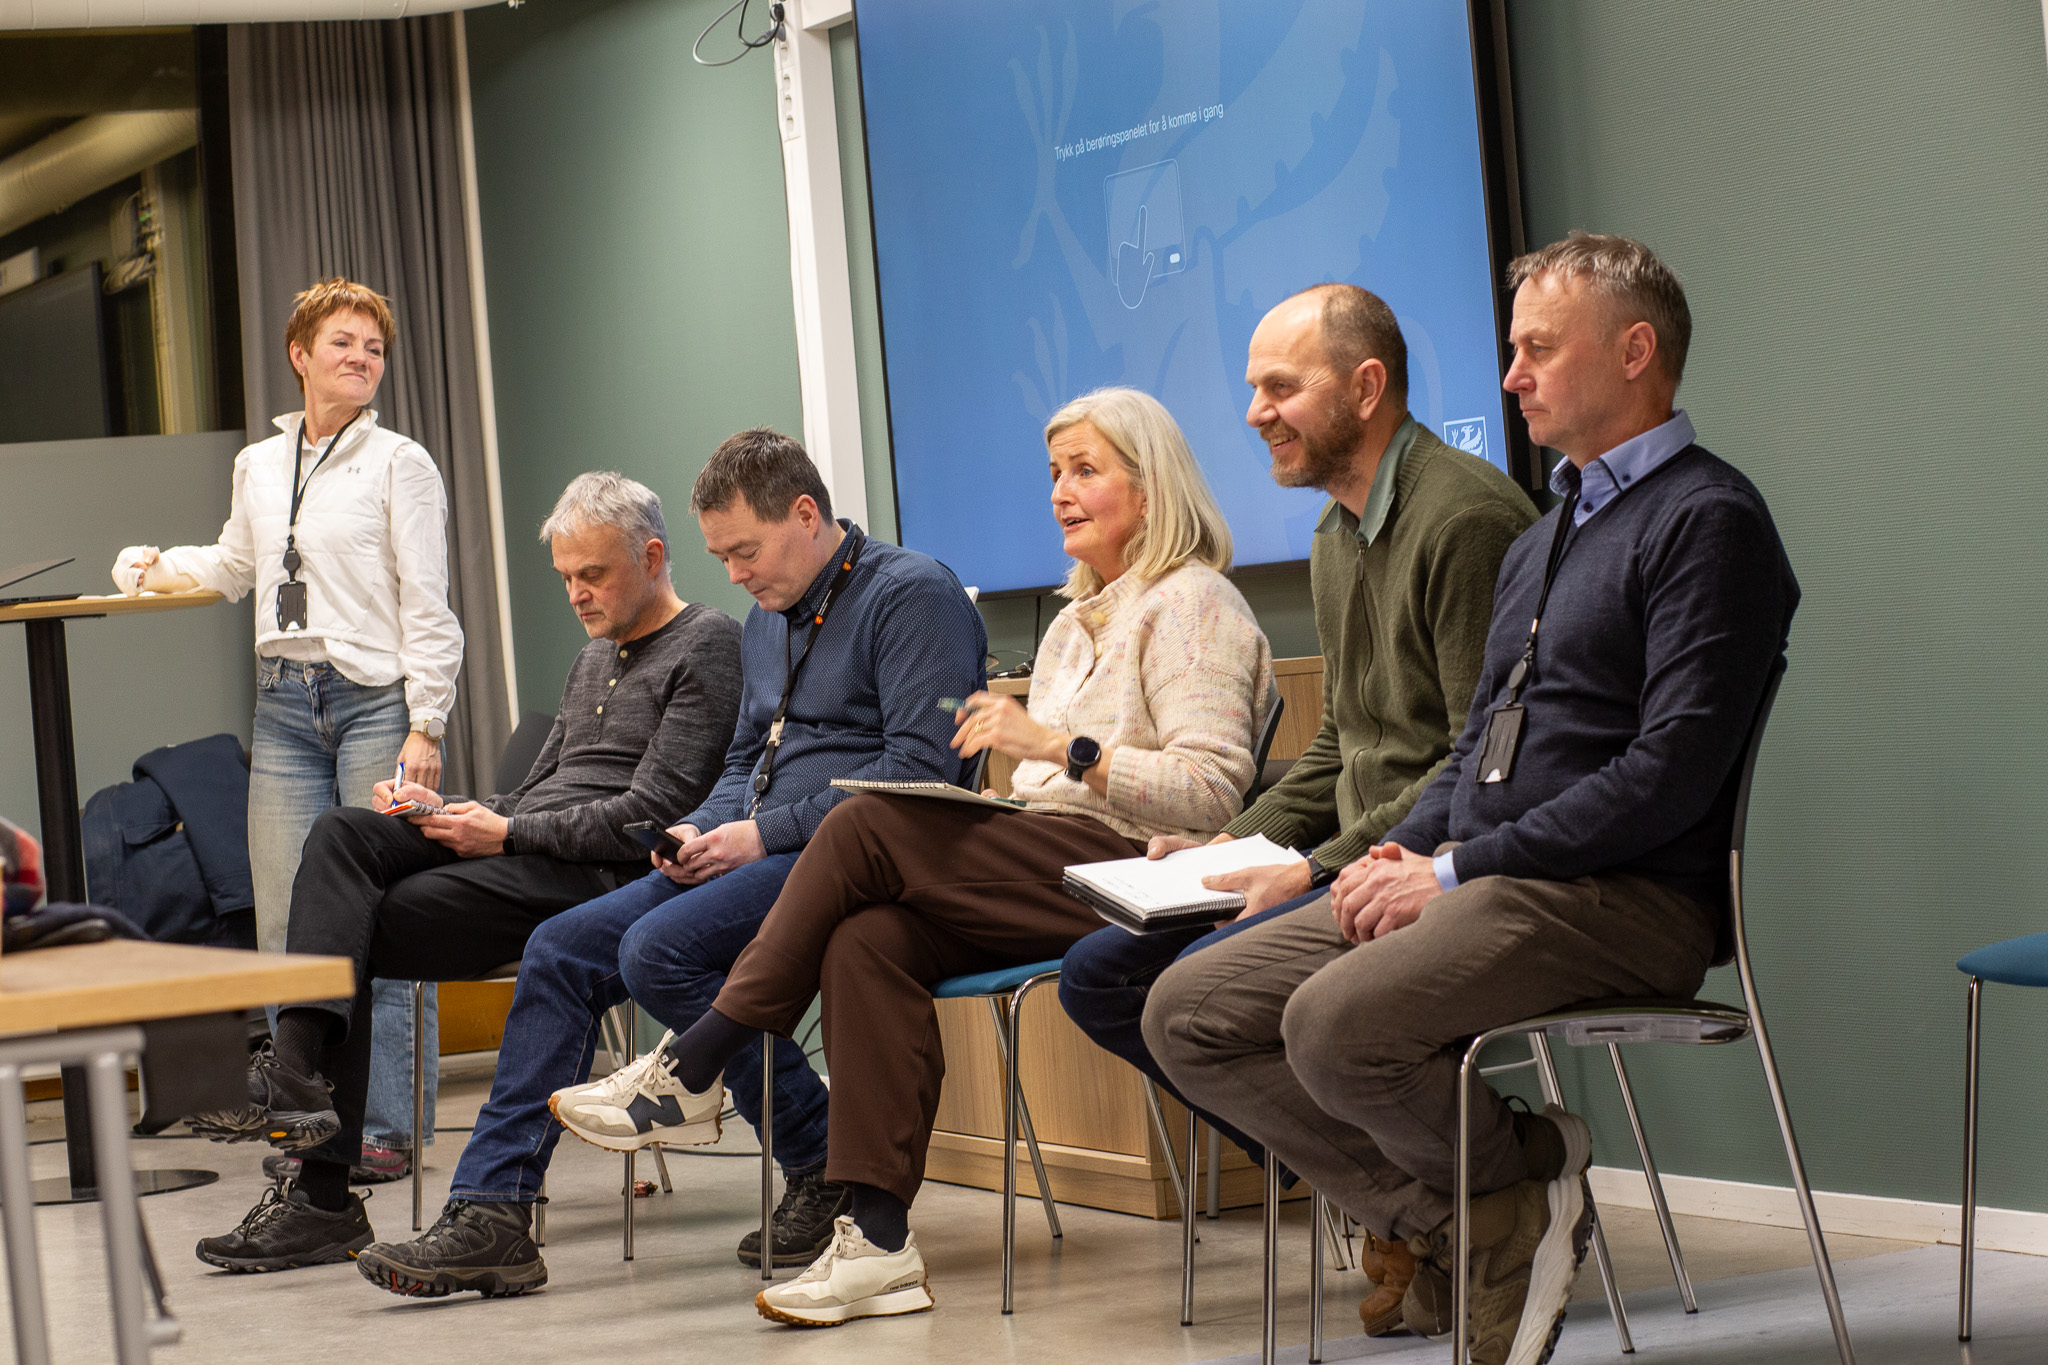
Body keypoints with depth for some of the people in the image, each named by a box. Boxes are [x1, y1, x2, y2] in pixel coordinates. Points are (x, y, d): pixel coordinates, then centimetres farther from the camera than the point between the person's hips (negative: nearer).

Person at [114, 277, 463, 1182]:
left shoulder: (400, 465, 1)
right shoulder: (258, 466, 14)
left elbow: (427, 607, -3)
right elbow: (234, 566, 32)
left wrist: (424, 728, -10)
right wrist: (157, 567, 14)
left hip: (377, 700, -4)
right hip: (284, 706, 5)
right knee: (287, 921, 0)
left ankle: (388, 1126, -2)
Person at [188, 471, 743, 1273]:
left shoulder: (707, 647, -2)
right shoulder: (595, 658, 28)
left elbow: (650, 813, -12)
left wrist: (507, 834, -13)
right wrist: (448, 811, 5)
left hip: (601, 877, -9)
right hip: (523, 854, 9)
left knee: (359, 930, -19)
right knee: (342, 836, -15)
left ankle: (324, 1198, -22)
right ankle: (296, 1069, -28)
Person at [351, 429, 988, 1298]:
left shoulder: (910, 594, -9)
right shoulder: (771, 616, 21)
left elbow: (922, 765, -19)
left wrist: (766, 833, -17)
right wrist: (701, 830, 8)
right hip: (763, 856, 10)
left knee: (660, 948, -28)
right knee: (559, 950, -2)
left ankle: (828, 1170, -13)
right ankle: (489, 1218, -4)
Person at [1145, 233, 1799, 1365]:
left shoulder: (1709, 520, -6)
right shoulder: (1539, 542, 24)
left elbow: (1671, 772, -16)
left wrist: (1455, 873, -16)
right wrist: (1402, 850, 5)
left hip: (1624, 897, -9)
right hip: (1475, 884, 9)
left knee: (1338, 1019, -32)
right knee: (1190, 1014, -4)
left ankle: (1518, 1188, -2)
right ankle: (1449, 1219, -3)